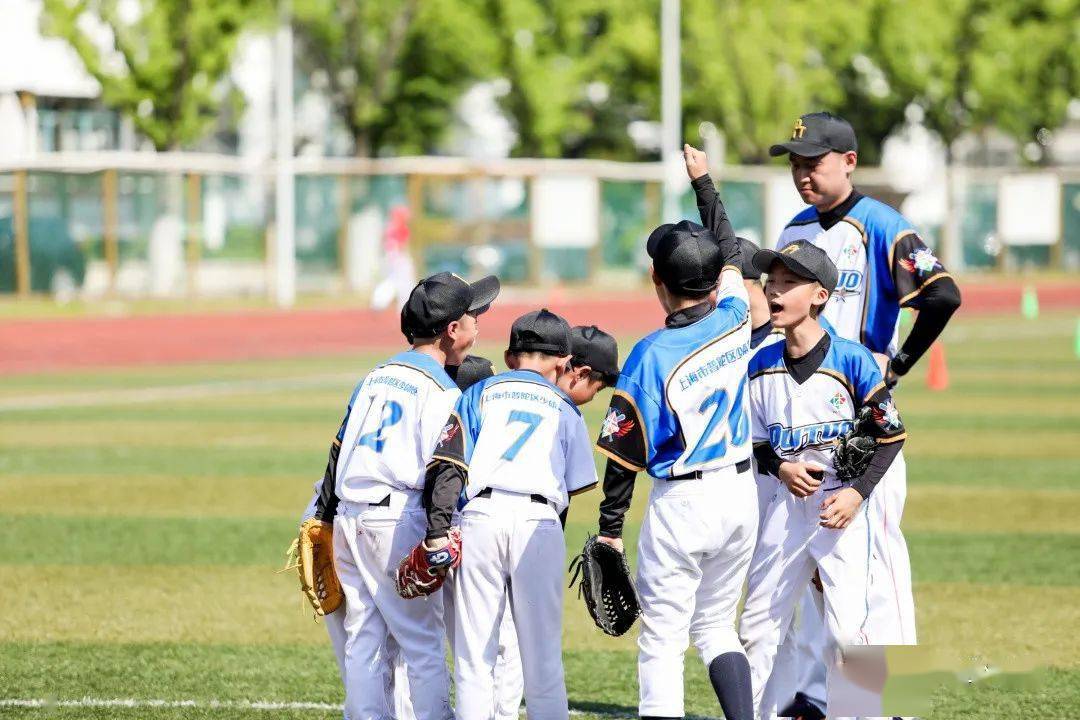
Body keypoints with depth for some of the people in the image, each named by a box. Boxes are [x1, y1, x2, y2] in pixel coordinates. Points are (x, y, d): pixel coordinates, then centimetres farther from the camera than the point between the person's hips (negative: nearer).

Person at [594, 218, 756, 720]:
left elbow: (625, 453, -13)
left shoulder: (652, 356, -16)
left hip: (682, 506, -6)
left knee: (662, 638, 2)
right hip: (742, 495, 6)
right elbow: (731, 255, 18)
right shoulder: (735, 322, -3)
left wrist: (610, 529, -3)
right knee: (716, 624, 19)